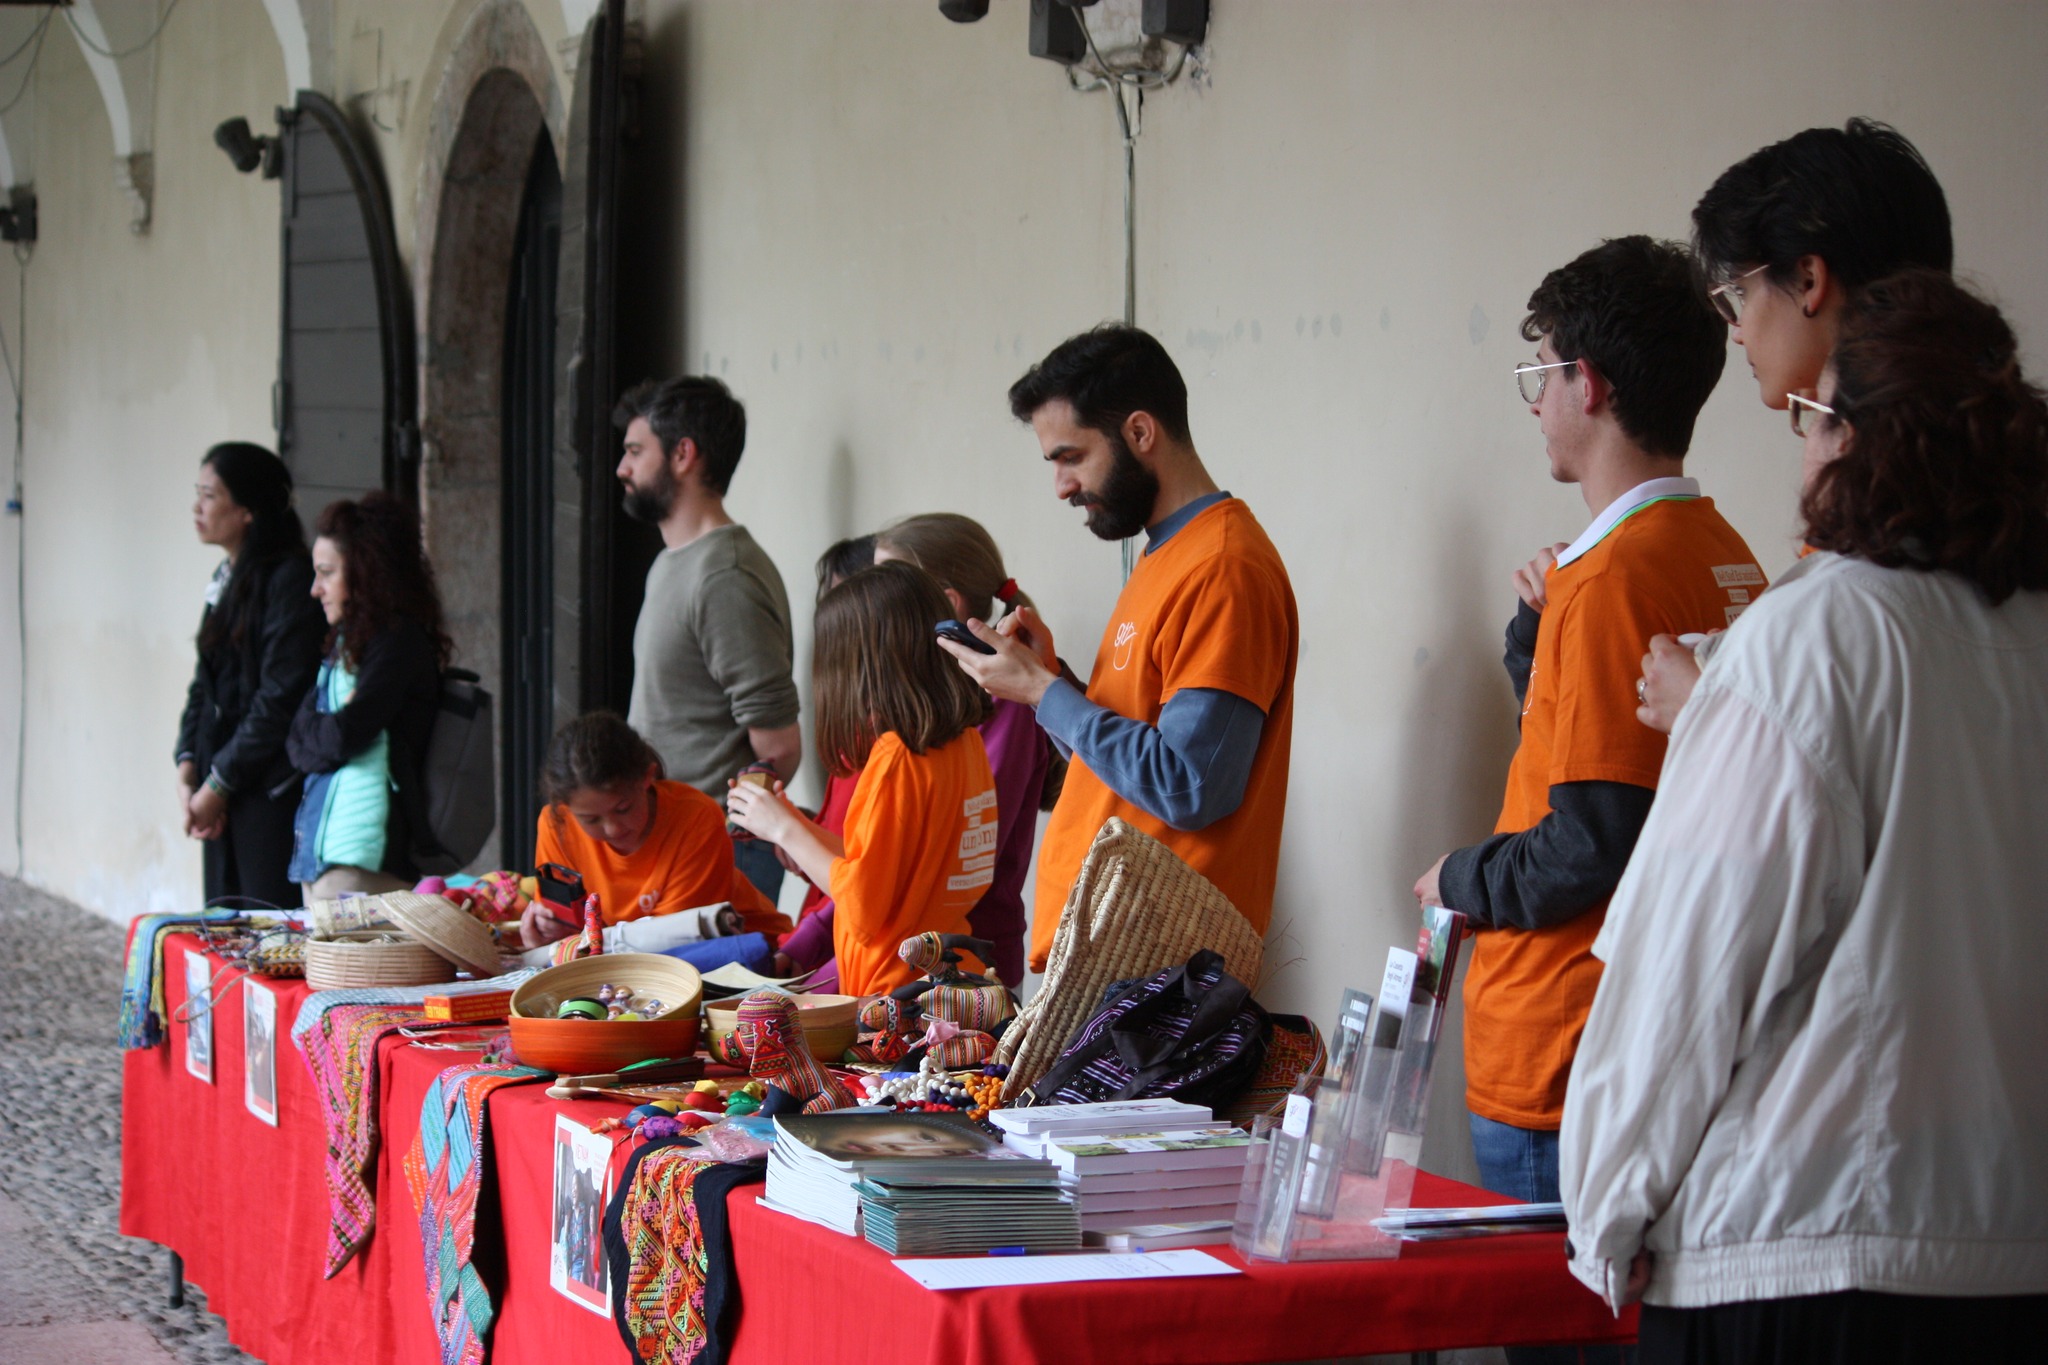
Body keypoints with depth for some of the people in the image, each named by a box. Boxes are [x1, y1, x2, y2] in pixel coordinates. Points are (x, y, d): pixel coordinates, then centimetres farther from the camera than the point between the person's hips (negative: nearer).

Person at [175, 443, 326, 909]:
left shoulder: (289, 578, -13)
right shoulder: (226, 580, 15)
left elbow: (281, 699, -16)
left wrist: (219, 783, -12)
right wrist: (188, 768, 3)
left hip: (271, 792, -9)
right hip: (222, 792, 9)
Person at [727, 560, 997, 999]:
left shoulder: (896, 757, -16)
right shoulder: (966, 741, 9)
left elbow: (864, 904, -15)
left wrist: (785, 831, -2)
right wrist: (796, 823, 19)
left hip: (897, 995, -9)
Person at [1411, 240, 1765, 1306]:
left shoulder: (1614, 579, -18)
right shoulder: (1724, 559, 10)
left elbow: (1591, 847, -20)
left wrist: (1458, 883, -4)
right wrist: (1540, 626, 8)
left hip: (1561, 1072, -9)